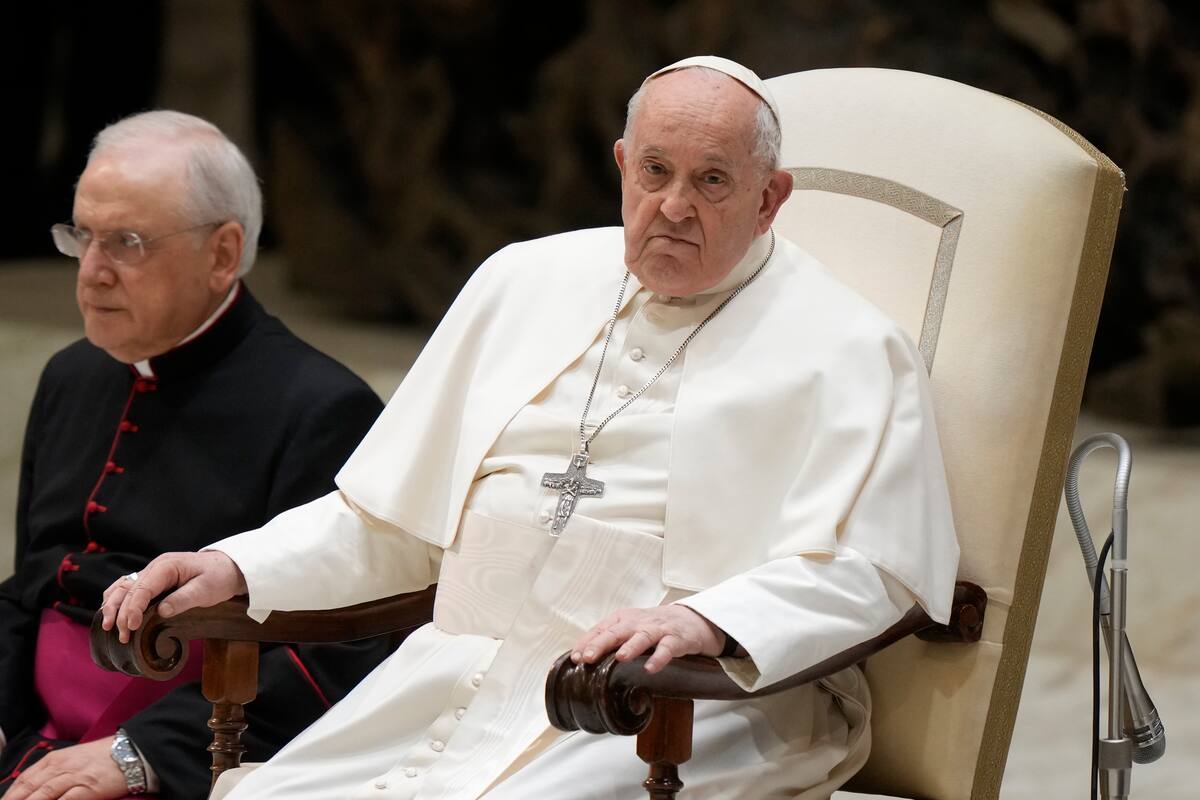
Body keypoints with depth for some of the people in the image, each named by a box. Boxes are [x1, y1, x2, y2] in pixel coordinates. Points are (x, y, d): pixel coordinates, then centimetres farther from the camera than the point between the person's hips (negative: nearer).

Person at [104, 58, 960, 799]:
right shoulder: (526, 281, 20)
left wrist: (701, 623, -26)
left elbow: (857, 573, -9)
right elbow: (388, 518, 24)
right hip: (457, 677, 5)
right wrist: (237, 567, 10)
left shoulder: (846, 348, 3)